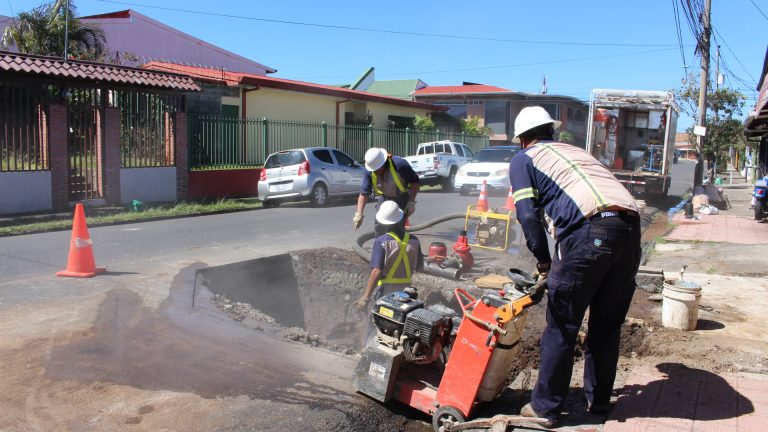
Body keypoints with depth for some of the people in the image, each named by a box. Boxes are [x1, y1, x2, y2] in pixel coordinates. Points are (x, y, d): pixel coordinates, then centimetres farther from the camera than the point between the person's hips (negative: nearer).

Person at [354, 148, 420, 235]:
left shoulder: (399, 164, -31)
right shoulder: (370, 172, -18)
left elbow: (415, 181, -20)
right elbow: (364, 193, -15)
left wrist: (411, 202, -23)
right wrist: (358, 214, -23)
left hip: (403, 198, -4)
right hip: (385, 197, 5)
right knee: (379, 227, 2)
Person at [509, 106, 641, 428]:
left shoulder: (523, 159, 15)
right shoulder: (577, 151, 33)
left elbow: (528, 215, 0)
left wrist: (543, 260, 12)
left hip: (588, 231, -6)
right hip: (630, 228, 6)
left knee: (562, 327, 7)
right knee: (607, 325, 20)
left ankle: (545, 407, 17)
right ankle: (599, 400, 34)